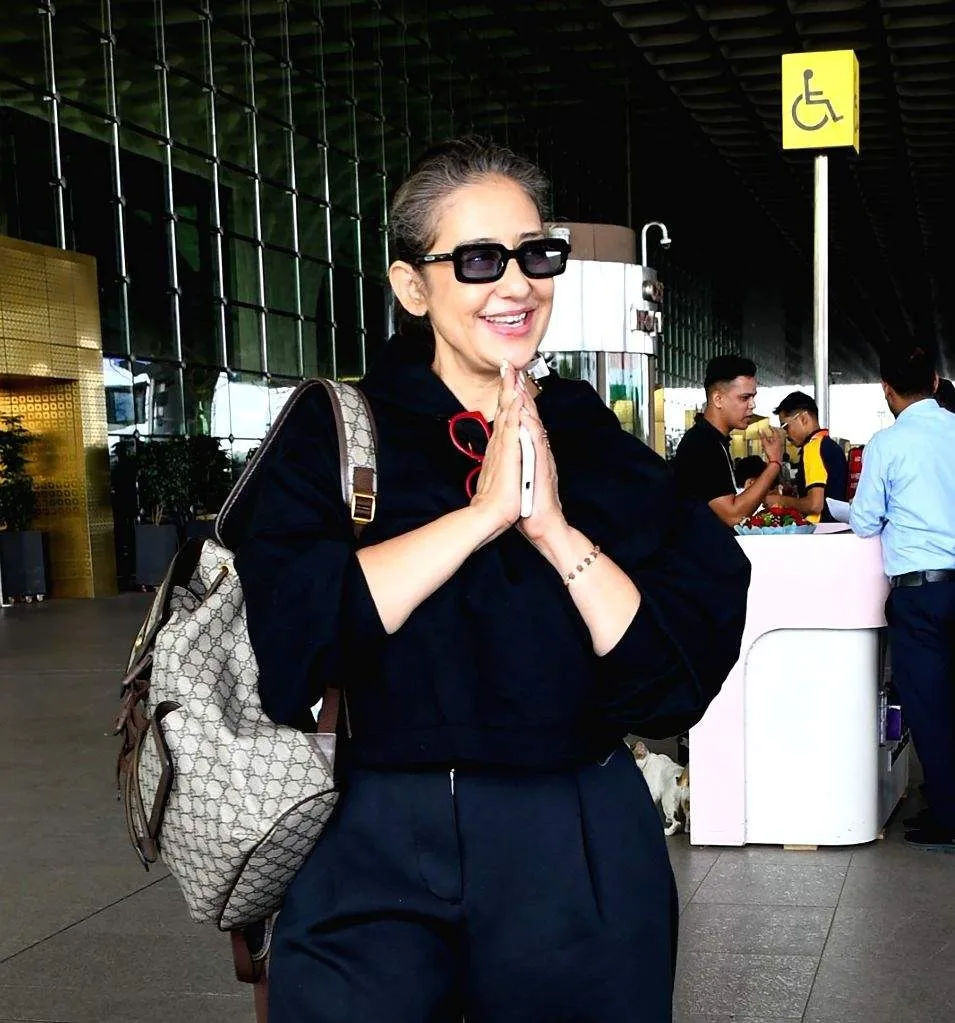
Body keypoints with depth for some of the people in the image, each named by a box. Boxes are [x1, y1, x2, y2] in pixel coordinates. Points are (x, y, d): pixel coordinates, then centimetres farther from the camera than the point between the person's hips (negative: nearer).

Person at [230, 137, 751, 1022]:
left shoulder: (602, 446, 3)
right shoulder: (336, 431, -1)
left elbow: (684, 668, -7)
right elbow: (296, 632, -18)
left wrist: (554, 529, -19)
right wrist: (485, 509, -18)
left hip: (583, 860, 2)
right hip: (377, 858, -1)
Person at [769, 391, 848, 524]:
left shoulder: (813, 447, -12)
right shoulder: (832, 445, 15)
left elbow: (815, 504, -20)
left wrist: (782, 501, -5)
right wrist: (792, 495, 18)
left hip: (820, 527, -9)